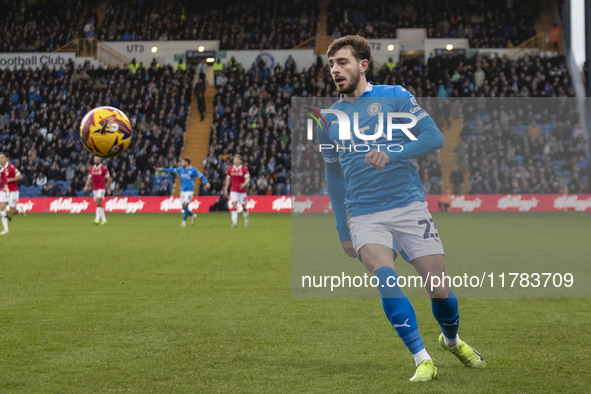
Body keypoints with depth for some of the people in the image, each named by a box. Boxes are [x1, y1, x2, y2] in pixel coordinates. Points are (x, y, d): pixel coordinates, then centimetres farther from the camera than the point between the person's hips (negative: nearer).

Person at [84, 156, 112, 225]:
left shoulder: (104, 168, -5)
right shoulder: (91, 168, 10)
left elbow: (108, 178, -2)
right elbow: (89, 178, 14)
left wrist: (109, 188, -2)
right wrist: (86, 186, 0)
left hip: (101, 188, -6)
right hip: (94, 188, 6)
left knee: (98, 202, -19)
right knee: (99, 204, 7)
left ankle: (97, 219, -22)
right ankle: (104, 220, 15)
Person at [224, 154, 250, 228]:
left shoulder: (244, 169, -5)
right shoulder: (230, 169, 4)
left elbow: (248, 178, -12)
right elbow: (228, 179, 14)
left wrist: (244, 184, -32)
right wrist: (226, 189, 14)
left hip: (242, 190, -1)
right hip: (233, 190, 1)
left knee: (244, 207, 7)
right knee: (234, 206, -13)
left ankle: (246, 220, 31)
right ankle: (234, 222, -14)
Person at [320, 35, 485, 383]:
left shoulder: (395, 96, 3)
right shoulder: (329, 119, 12)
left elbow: (434, 137, -6)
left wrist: (392, 154, -22)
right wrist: (343, 232, 23)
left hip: (409, 208, -1)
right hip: (364, 216, 1)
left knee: (439, 289, -1)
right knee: (385, 276, -26)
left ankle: (452, 340, 32)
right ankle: (423, 360, -21)